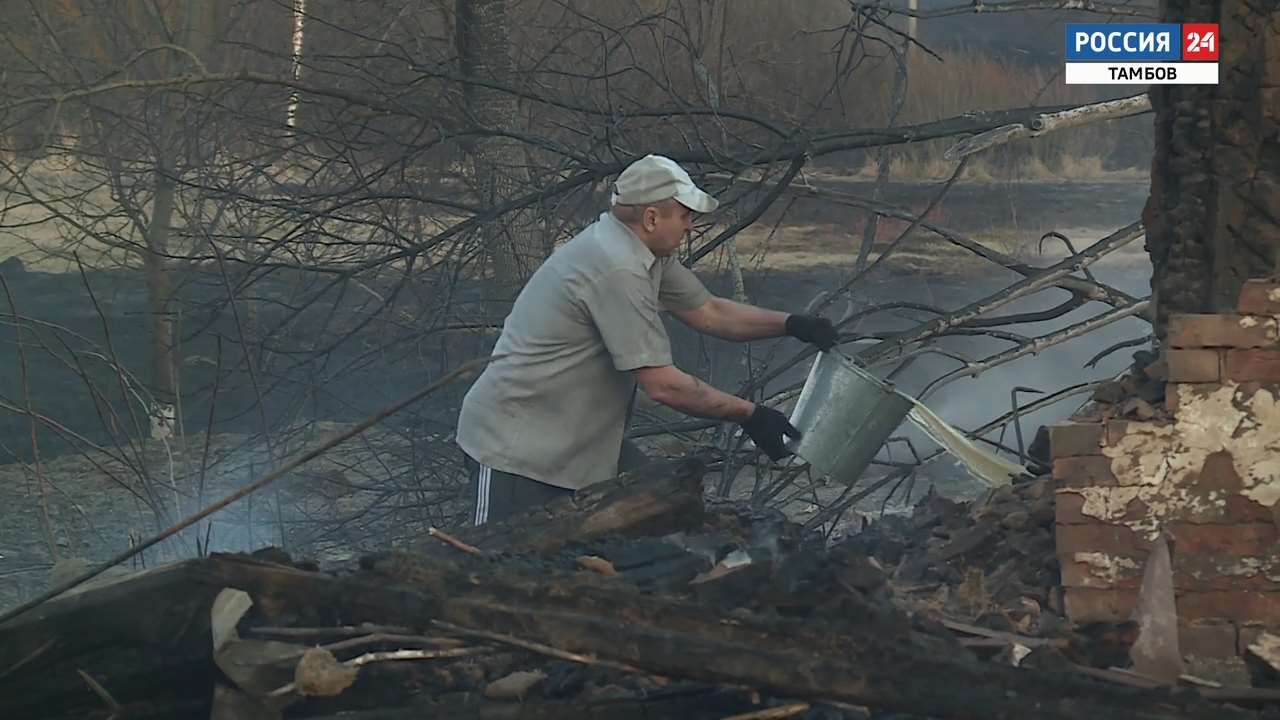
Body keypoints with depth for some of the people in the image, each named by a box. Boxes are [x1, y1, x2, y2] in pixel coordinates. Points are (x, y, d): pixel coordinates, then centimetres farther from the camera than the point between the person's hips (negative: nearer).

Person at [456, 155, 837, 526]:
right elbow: (662, 384, -24)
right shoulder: (616, 271, -25)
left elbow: (708, 312, 17)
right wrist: (748, 415, -15)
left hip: (579, 439, 10)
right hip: (513, 446, -10)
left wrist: (792, 325, 6)